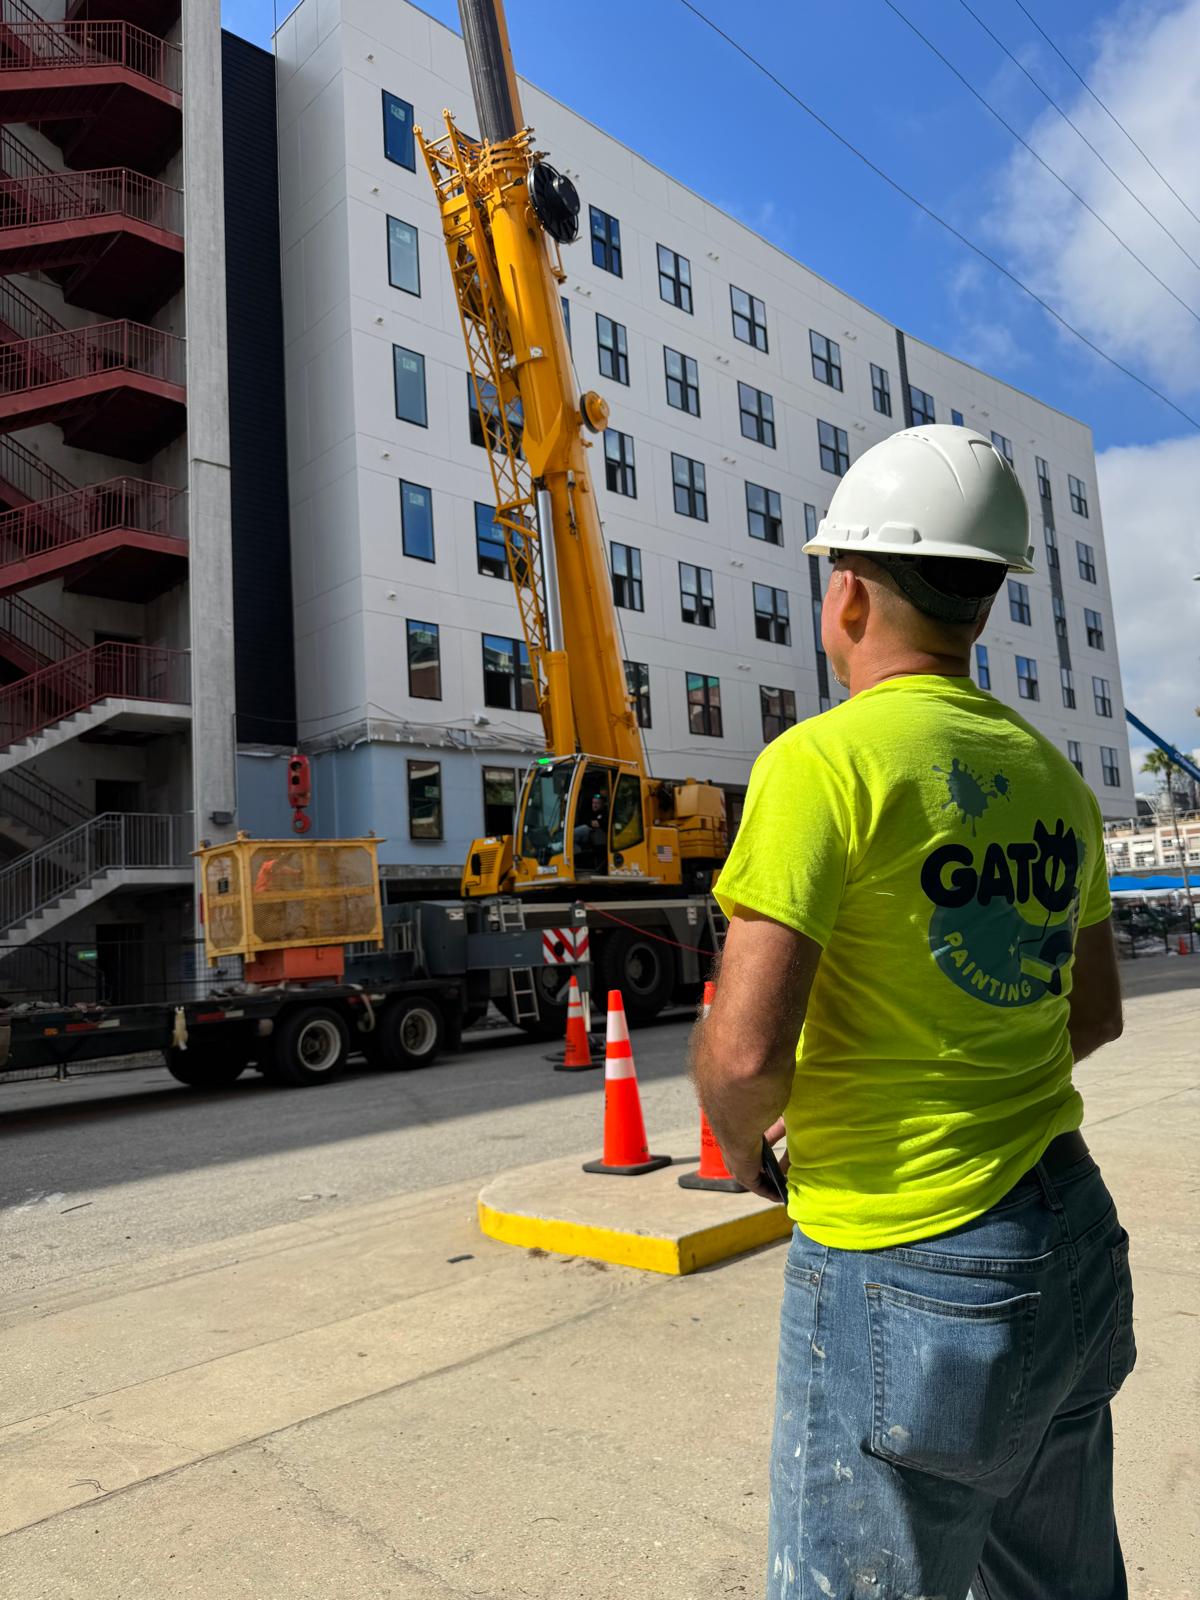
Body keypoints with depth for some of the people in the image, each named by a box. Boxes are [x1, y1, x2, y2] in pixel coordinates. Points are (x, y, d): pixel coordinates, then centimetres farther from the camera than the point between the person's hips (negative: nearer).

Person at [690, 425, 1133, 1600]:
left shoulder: (827, 760, -17)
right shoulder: (1050, 777, 7)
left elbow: (744, 1049, -23)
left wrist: (743, 1140, -2)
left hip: (905, 1271, -8)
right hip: (1072, 1247, 8)